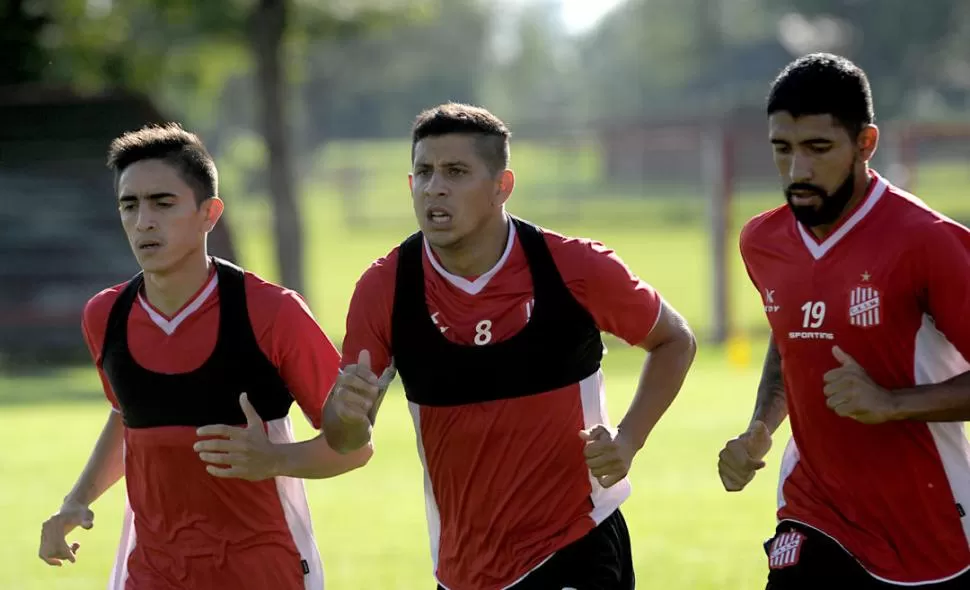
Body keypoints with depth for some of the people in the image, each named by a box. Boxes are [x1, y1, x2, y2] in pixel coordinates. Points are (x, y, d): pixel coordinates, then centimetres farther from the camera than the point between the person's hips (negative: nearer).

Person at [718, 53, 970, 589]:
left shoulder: (926, 242, -17)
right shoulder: (762, 243, 3)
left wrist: (889, 403, -26)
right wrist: (760, 431, 6)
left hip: (926, 540, -4)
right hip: (814, 524, 4)